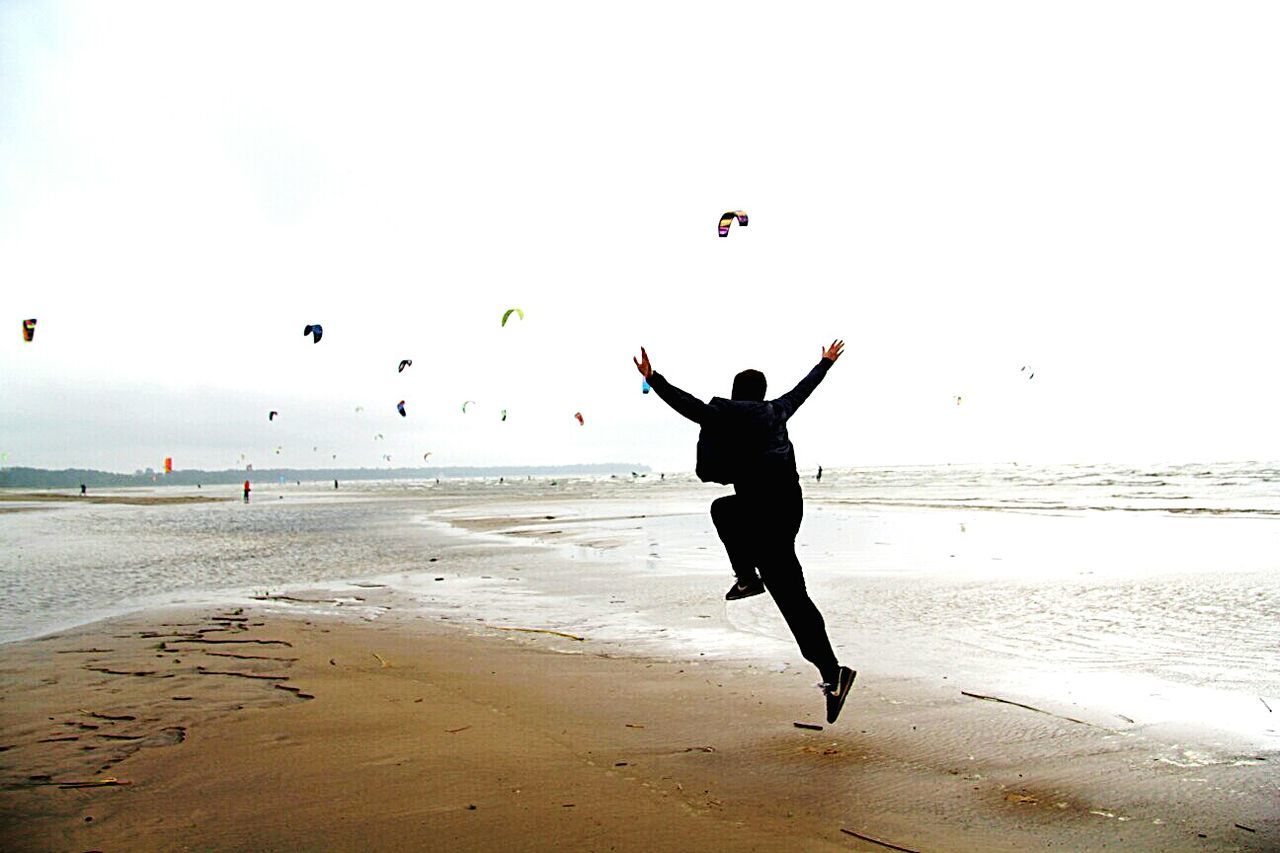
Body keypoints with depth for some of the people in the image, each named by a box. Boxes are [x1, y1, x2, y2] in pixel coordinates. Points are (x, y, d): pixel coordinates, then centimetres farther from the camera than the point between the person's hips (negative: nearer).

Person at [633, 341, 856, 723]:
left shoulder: (725, 415, 1)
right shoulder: (777, 410, 18)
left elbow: (686, 403, -13)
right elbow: (803, 388, 33)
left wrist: (653, 379, -11)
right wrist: (826, 362, 49)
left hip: (762, 509, -7)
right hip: (790, 502, 7)